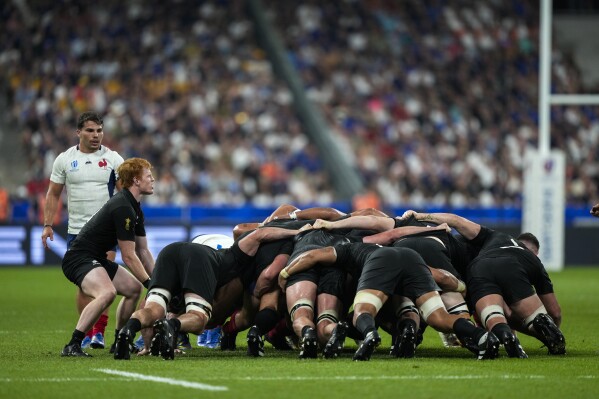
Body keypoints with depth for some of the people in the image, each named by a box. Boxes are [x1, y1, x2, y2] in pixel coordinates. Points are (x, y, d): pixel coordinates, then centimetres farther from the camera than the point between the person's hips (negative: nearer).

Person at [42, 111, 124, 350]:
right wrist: (47, 225, 2)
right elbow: (53, 194, 11)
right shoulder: (64, 159, 6)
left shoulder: (113, 159, 2)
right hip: (77, 231, 2)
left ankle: (99, 332, -9)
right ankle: (86, 332, 10)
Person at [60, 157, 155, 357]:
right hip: (79, 259, -11)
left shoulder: (135, 209, 13)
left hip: (96, 259, 11)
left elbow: (143, 251, 19)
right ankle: (72, 346, -33)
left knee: (133, 288, 19)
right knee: (107, 292, -35)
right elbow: (129, 256, -17)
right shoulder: (122, 208, -20)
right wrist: (150, 284, -10)